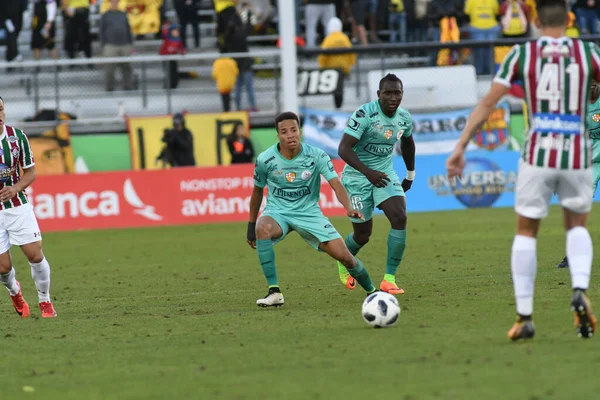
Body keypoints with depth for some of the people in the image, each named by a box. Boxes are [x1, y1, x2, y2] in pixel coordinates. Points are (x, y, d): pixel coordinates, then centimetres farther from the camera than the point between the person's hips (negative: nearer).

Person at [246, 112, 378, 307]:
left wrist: (349, 208, -40)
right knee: (262, 228, -37)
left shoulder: (317, 156, -12)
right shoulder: (265, 159, -10)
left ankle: (371, 291, 19)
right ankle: (274, 292, -31)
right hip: (277, 212, -1)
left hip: (309, 212, 1)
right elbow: (257, 191, 6)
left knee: (343, 254, -11)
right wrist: (251, 226, 12)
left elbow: (336, 184, -20)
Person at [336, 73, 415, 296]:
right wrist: (368, 172, -38)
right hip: (357, 176, -5)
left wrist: (410, 175, 26)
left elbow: (407, 143, 21)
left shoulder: (404, 118, -2)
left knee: (400, 218, -18)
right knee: (363, 234, 1)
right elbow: (344, 149, -27)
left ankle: (389, 278, -11)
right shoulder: (365, 114, -22)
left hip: (385, 174, 5)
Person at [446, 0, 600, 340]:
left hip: (538, 156, -1)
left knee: (526, 232, 14)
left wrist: (461, 147, 1)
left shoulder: (522, 54, 1)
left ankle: (525, 318, 11)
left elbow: (489, 102, -2)